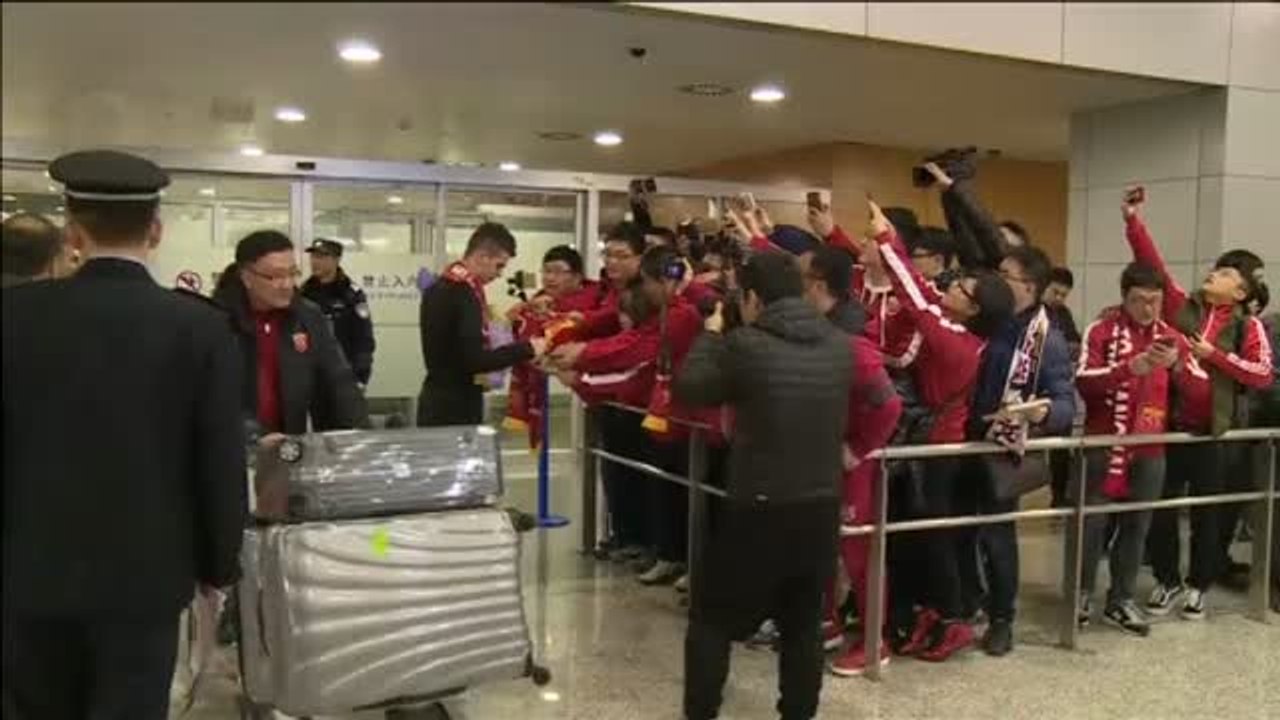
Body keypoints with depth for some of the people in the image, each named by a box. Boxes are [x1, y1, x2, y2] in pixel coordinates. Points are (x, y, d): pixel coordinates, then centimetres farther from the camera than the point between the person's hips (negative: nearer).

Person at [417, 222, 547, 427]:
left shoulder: (438, 287, 11)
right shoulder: (465, 293, -18)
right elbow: (475, 360, -24)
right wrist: (526, 349, -16)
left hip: (438, 400, 10)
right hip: (456, 406, -10)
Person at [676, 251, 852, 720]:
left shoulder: (745, 344, -15)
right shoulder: (840, 346, 0)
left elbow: (688, 388, -3)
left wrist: (710, 335, 9)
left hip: (758, 508, -4)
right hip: (822, 505, 5)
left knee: (712, 619, 12)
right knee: (803, 623, 18)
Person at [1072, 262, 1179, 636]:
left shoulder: (1169, 335, 10)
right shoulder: (1102, 330, -3)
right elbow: (1083, 381, -16)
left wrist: (1177, 364, -7)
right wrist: (1130, 368, -27)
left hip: (1150, 448, 4)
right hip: (1103, 444, -4)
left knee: (1136, 525, 8)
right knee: (1092, 521, 2)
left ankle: (1120, 600, 19)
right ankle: (1081, 594, 17)